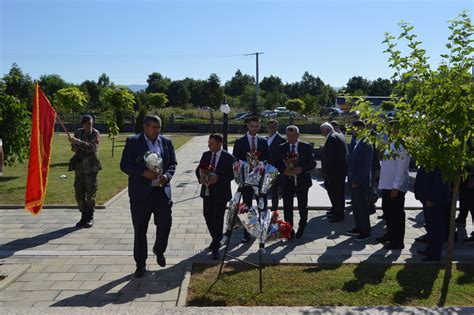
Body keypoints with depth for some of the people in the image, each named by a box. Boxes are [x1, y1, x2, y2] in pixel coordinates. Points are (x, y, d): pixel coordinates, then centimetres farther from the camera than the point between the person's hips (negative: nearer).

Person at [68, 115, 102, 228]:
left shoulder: (95, 134, -4)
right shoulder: (78, 132, 11)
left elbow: (92, 147, -21)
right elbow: (74, 148, 18)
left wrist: (78, 141, -30)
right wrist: (73, 144, -5)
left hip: (91, 167, -5)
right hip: (79, 166, 5)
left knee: (90, 193, 0)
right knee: (79, 193, 7)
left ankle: (90, 217, 11)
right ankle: (84, 216, 18)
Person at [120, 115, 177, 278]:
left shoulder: (166, 142, 7)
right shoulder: (133, 142, -4)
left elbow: (173, 163, 11)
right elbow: (124, 165, -6)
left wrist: (167, 175, -10)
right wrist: (143, 173, -20)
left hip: (162, 190, 3)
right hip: (140, 192, -2)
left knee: (165, 224, 3)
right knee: (140, 230, 5)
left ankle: (159, 250, 34)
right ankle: (140, 264, 20)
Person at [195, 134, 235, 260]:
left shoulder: (229, 158, -10)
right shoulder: (205, 155, 5)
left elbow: (231, 175, -10)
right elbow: (198, 169, 10)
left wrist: (218, 179, -23)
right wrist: (200, 178, -11)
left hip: (221, 193, -5)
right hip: (207, 191, 5)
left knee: (218, 219, -1)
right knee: (208, 216, 10)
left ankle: (215, 248, 10)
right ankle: (216, 239, 35)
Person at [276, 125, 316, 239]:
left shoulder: (306, 147, -1)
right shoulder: (281, 148, 3)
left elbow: (313, 162, -3)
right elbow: (277, 163, 4)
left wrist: (301, 169, -19)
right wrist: (284, 170, -16)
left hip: (302, 181, -1)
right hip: (286, 181, 1)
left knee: (303, 206, 9)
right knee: (287, 207, 5)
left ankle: (301, 228, 30)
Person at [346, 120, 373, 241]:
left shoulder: (366, 144, -16)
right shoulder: (358, 143, 12)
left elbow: (366, 165, -19)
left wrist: (357, 181, -18)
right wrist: (352, 179, 12)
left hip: (361, 182, -9)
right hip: (354, 181, 9)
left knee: (362, 207, 1)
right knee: (356, 206, 15)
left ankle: (365, 231, 12)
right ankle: (358, 228, 27)